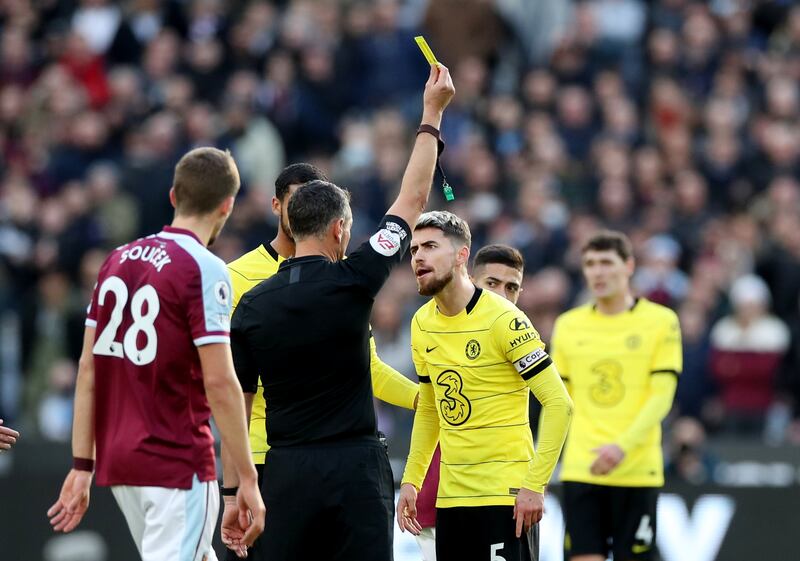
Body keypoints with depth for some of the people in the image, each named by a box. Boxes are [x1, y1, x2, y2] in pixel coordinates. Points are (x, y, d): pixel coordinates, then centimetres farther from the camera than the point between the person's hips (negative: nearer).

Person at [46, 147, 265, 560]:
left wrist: (82, 466, 12)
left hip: (117, 461, 7)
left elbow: (88, 369, 10)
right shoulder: (204, 270, -10)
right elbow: (219, 382, -14)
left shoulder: (118, 260, 11)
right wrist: (247, 479, -11)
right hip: (178, 463, -7)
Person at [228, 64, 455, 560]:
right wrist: (432, 114, 14)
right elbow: (413, 200, 5)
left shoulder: (252, 305, 3)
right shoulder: (352, 282, -5)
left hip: (286, 475, 3)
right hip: (355, 467, -3)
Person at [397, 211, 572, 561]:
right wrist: (411, 480, 12)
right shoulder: (422, 324, 9)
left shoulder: (503, 319, -12)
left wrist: (534, 485, -18)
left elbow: (558, 403, -14)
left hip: (504, 491, -7)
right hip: (450, 494, 7)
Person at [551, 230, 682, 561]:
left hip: (637, 470, -2)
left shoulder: (661, 321, 0)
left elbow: (662, 396, -7)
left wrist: (622, 446, -20)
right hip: (580, 469, 2)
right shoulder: (568, 325, 10)